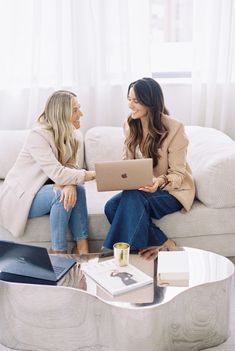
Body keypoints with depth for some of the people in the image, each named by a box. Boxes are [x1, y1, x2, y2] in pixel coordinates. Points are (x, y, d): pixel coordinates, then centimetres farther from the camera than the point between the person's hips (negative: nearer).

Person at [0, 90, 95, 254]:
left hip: (41, 190, 7)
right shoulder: (38, 135, -24)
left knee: (77, 190, -18)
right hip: (20, 196, -7)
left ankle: (81, 247, -15)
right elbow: (57, 173, -32)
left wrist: (70, 184, -31)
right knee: (60, 194, -29)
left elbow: (70, 166, -9)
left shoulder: (68, 135, 1)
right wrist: (93, 174, -32)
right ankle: (58, 251, -17)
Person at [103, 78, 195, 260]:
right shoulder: (130, 125, 0)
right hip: (140, 188, 6)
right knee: (112, 206, -22)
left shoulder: (174, 128, -17)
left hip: (172, 190, -6)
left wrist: (159, 181, -35)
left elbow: (177, 174, -14)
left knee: (133, 199, -34)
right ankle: (162, 244, -14)